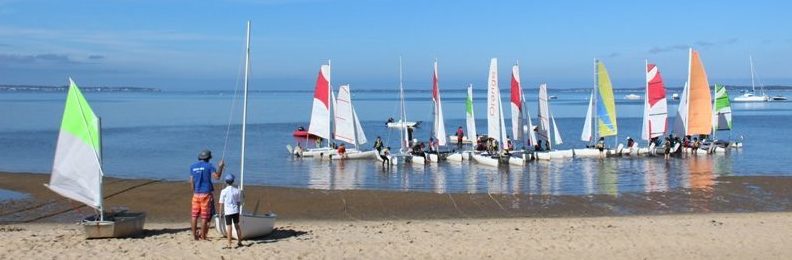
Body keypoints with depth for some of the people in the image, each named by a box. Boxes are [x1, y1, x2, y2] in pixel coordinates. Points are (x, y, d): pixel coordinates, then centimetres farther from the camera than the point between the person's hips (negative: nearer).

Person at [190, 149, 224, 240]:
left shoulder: (192, 166, 9)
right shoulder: (209, 166, -5)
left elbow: (191, 181, 10)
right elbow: (217, 177, -15)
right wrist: (220, 167, -1)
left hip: (196, 194, 5)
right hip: (206, 194, -4)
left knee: (195, 216, 8)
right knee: (204, 217, 1)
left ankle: (195, 235, 11)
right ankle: (203, 236, 3)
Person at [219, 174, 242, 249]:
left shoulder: (224, 191, -7)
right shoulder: (237, 191, 3)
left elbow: (221, 203, -4)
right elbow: (239, 202, 9)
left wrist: (221, 213, 6)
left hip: (228, 211, -3)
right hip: (236, 211, 3)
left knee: (228, 226, -1)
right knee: (237, 225, 15)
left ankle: (229, 244, -1)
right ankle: (239, 241, 23)